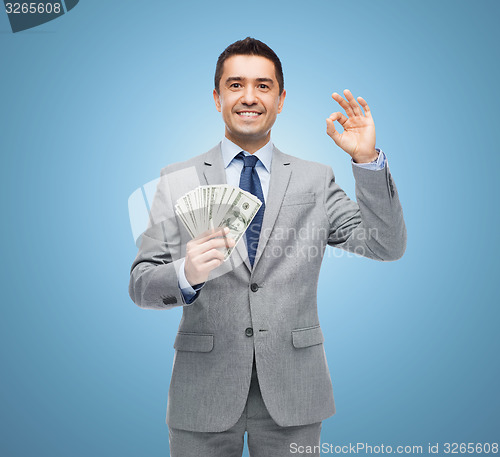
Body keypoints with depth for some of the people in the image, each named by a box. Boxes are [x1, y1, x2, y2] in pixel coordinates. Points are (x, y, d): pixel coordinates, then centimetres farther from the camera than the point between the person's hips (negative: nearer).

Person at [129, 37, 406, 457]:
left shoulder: (316, 180, 4)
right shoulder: (176, 181, 1)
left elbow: (388, 246, -3)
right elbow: (141, 283, -3)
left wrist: (368, 161, -14)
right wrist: (185, 275, -24)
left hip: (293, 393, 1)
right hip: (204, 392, 0)